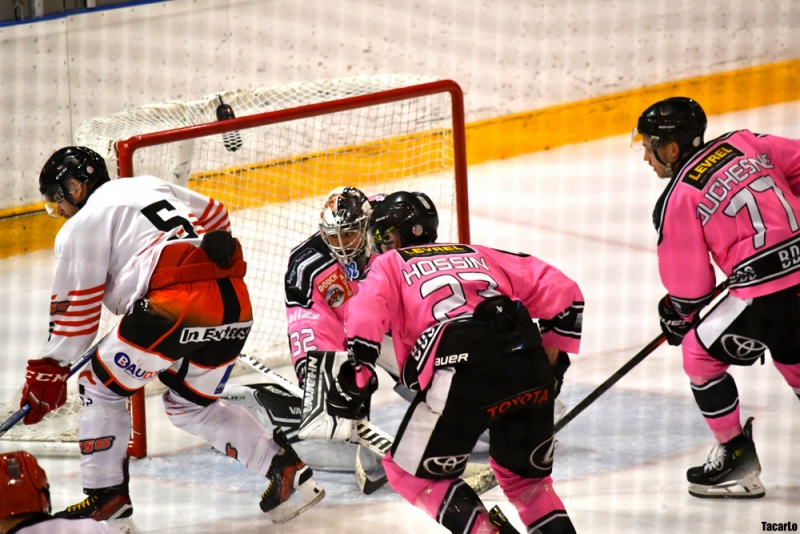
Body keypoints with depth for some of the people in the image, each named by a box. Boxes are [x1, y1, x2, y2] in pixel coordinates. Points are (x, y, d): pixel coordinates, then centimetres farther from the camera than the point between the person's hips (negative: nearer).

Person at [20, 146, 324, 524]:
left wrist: (49, 371, 10)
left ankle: (106, 493, 7)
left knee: (100, 388, 12)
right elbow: (215, 215, 35)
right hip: (235, 301, 8)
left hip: (174, 307, -8)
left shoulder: (82, 225, 8)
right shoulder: (151, 186, 28)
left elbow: (76, 307, 4)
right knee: (191, 406, 24)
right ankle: (286, 469, 10)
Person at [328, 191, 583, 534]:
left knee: (413, 473, 14)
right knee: (526, 477, 25)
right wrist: (552, 352, 32)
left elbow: (367, 312, 0)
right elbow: (558, 288, 27)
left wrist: (355, 376, -2)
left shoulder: (390, 264, 22)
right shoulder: (477, 254, 33)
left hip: (463, 375, -5)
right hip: (529, 369, 5)